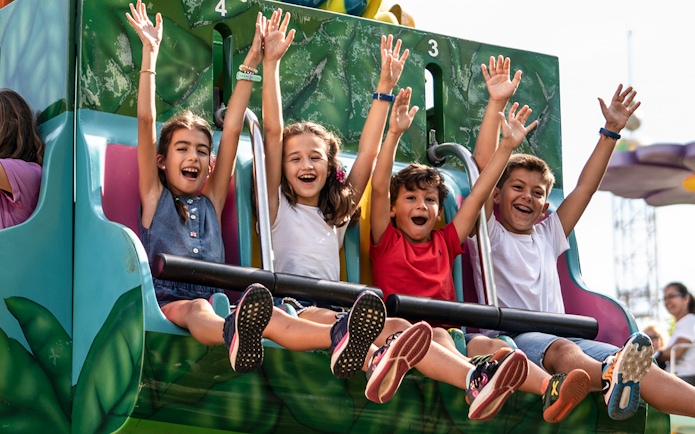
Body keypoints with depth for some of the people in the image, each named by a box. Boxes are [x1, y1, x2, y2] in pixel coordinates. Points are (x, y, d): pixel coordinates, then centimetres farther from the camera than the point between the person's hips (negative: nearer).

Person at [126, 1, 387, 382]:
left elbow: (232, 130, 23)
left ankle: (336, 339, -67)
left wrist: (251, 64, 21)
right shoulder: (155, 197, 19)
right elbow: (146, 122, 9)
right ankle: (237, 335, -79)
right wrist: (150, 52, 6)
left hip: (212, 301, 2)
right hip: (166, 303, -2)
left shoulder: (211, 202, 26)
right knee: (196, 310, -40)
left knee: (259, 312, -33)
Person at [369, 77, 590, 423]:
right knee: (434, 334, -36)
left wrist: (508, 145, 21)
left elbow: (478, 195, 24)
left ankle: (549, 390, -56)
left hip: (450, 332, 3)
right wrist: (394, 134, -10)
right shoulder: (387, 242, 14)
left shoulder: (445, 242, 25)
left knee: (489, 345, -28)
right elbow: (379, 188, 0)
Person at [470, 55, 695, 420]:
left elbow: (585, 188, 28)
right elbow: (484, 166, 2)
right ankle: (610, 379, -74)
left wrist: (611, 132, 22)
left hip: (559, 336, 5)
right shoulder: (490, 234, 13)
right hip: (508, 336, -5)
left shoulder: (547, 236, 30)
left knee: (637, 366, -25)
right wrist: (497, 104, -4)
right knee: (562, 350, -41)